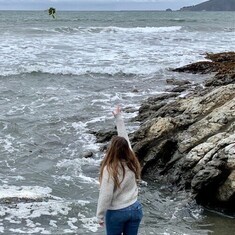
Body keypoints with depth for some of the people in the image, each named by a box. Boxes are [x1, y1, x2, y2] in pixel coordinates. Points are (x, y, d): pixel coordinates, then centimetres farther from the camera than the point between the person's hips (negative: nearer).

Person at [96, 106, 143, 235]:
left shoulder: (110, 169, -23)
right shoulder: (131, 161, -8)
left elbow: (105, 195, -21)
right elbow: (124, 137, 3)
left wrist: (100, 216, -8)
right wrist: (118, 117, 12)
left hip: (117, 213, -5)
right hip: (135, 208, 5)